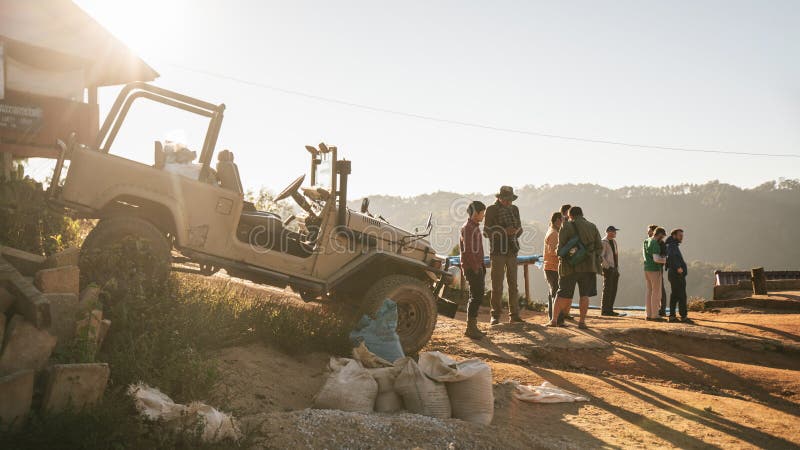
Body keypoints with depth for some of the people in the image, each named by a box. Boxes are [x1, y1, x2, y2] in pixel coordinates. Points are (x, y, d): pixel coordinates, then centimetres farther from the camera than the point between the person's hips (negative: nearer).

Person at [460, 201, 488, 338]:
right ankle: (471, 328, -4)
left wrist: (481, 266, 17)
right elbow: (468, 250, -21)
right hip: (472, 268, -10)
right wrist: (475, 268, -19)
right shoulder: (468, 228, -14)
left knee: (477, 296, 12)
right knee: (476, 297, -9)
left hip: (477, 267, 10)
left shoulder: (475, 227, 18)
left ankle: (472, 326, 18)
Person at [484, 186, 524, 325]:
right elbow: (487, 231, -7)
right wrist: (504, 231, -19)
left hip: (512, 251, 5)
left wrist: (515, 231, -8)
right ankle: (495, 315, 4)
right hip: (497, 251, -5)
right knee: (497, 284, -3)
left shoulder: (514, 209, 12)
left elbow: (519, 228, 16)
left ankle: (514, 314, 11)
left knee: (513, 283, 6)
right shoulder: (491, 209, -4)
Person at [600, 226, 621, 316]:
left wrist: (617, 268, 13)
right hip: (608, 269, -8)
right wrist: (607, 267, -18)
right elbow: (601, 257, -15)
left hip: (615, 269, 8)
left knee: (614, 290, 8)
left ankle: (609, 310, 13)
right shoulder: (603, 242, -9)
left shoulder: (614, 241, 16)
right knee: (607, 289, -7)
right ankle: (604, 310, -3)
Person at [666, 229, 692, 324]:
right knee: (682, 296, -7)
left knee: (674, 296, 8)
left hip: (674, 275, 10)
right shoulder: (672, 246, -11)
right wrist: (678, 267, -35)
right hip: (677, 275, -10)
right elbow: (671, 255, -33)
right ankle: (684, 316, -5)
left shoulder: (674, 246, 19)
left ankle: (672, 316, 9)